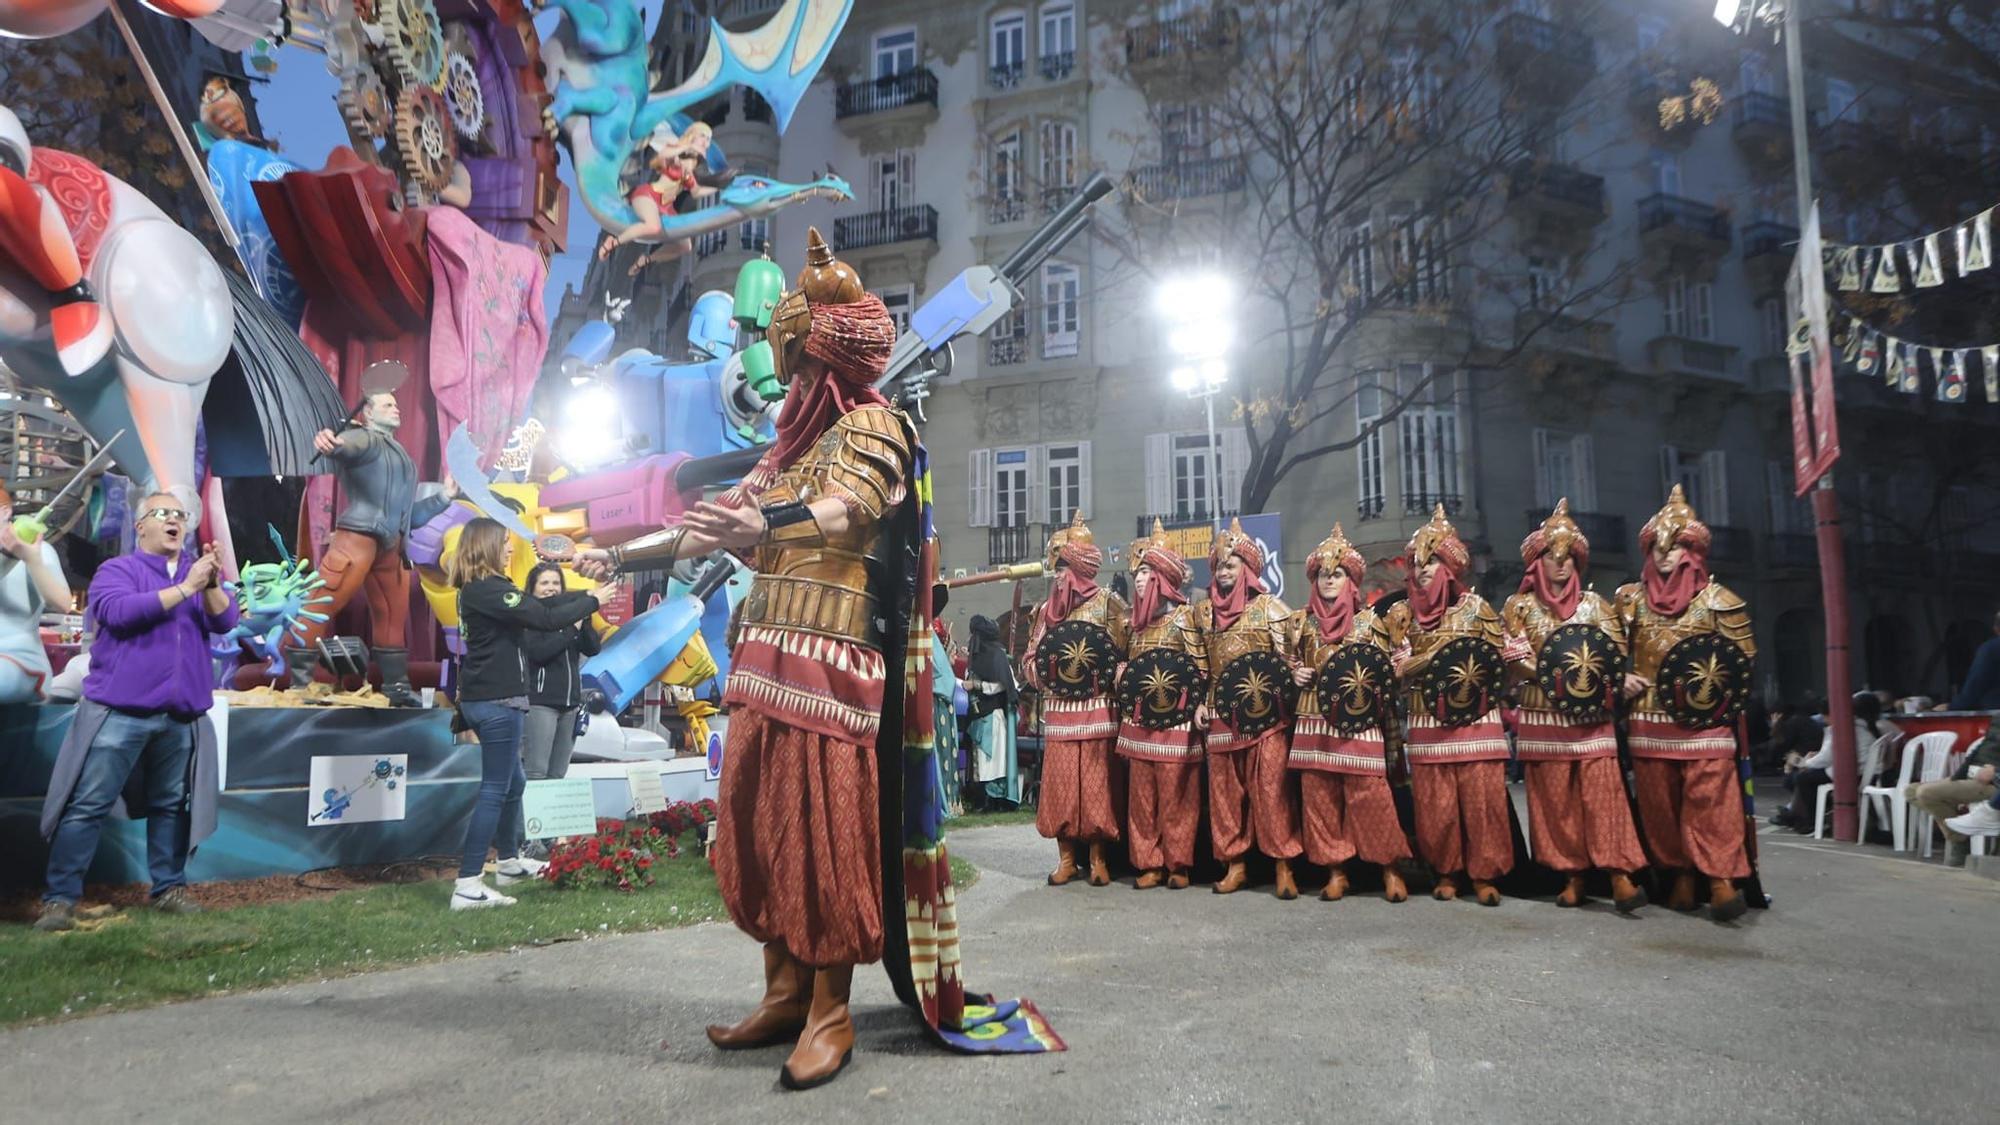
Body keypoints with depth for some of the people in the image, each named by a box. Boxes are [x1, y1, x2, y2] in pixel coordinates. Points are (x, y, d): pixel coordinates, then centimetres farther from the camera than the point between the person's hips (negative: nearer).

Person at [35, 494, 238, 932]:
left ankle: (169, 888, 20)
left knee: (171, 806, 11)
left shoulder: (200, 572, 12)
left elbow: (224, 621, -3)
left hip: (180, 716, 4)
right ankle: (60, 898, 4)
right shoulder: (116, 570, 2)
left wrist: (211, 585, -22)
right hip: (119, 713, -3)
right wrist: (183, 589, -22)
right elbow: (118, 611, -18)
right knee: (88, 806, -2)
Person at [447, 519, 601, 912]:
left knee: (512, 783, 22)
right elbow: (545, 619, -24)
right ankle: (468, 886, -6)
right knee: (494, 791, -7)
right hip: (497, 701, -10)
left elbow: (539, 604, 13)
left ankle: (510, 862, 36)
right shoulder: (488, 589, -18)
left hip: (487, 699, 10)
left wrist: (586, 592, 7)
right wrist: (593, 601, -13)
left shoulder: (479, 589, 13)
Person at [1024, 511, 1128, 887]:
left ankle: (1099, 857, 8)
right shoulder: (1046, 609, 15)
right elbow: (1030, 661, 15)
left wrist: (1102, 667, -17)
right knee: (1060, 784, 2)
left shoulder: (1108, 602, 2)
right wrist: (1046, 666, -5)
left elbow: (1127, 654, -1)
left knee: (1097, 784, -2)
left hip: (1097, 708, -4)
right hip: (1059, 711, 4)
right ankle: (1066, 856, 12)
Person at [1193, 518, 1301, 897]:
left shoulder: (1269, 607, -2)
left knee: (1271, 787, -6)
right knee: (1224, 789, 7)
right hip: (1221, 715, 5)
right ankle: (1234, 864, 16)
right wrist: (1200, 703, 7)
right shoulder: (1203, 611, 12)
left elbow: (1288, 662, -4)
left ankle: (1284, 867, 2)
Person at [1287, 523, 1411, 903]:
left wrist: (1367, 681, -13)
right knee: (1319, 795, 2)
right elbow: (1291, 662, 18)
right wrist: (1294, 673, -3)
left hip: (1358, 719, -3)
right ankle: (1334, 869, 11)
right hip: (1314, 720, 3)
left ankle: (1390, 867, 5)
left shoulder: (1367, 620, 4)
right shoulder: (1302, 620, 10)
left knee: (1368, 793, -7)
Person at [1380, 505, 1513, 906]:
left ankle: (1484, 874, 6)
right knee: (1436, 800, 3)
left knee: (1481, 795, -3)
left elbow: (1498, 659, 3)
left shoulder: (1474, 606, 2)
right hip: (1428, 723, 2)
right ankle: (1446, 872, 15)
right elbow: (1399, 668, 2)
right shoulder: (1404, 613, 7)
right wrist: (1437, 652, -12)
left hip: (1475, 719, -2)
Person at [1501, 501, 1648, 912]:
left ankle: (1619, 875, -13)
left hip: (1592, 715, 1)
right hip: (1543, 718, -1)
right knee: (1555, 797, 0)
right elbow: (1515, 658, -2)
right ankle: (1572, 876, 6)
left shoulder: (1593, 603, 11)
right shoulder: (1520, 606, 7)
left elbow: (1617, 652, 7)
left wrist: (1594, 673, -12)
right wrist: (1557, 674, -14)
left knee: (1603, 791, -10)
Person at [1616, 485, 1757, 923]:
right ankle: (1680, 876, 14)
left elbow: (1745, 656, 3)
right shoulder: (1631, 598, 9)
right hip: (1649, 718, 4)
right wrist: (1620, 677, 1)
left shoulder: (1716, 599, 0)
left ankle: (1722, 879, -11)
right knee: (1659, 801, 5)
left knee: (1710, 797, -12)